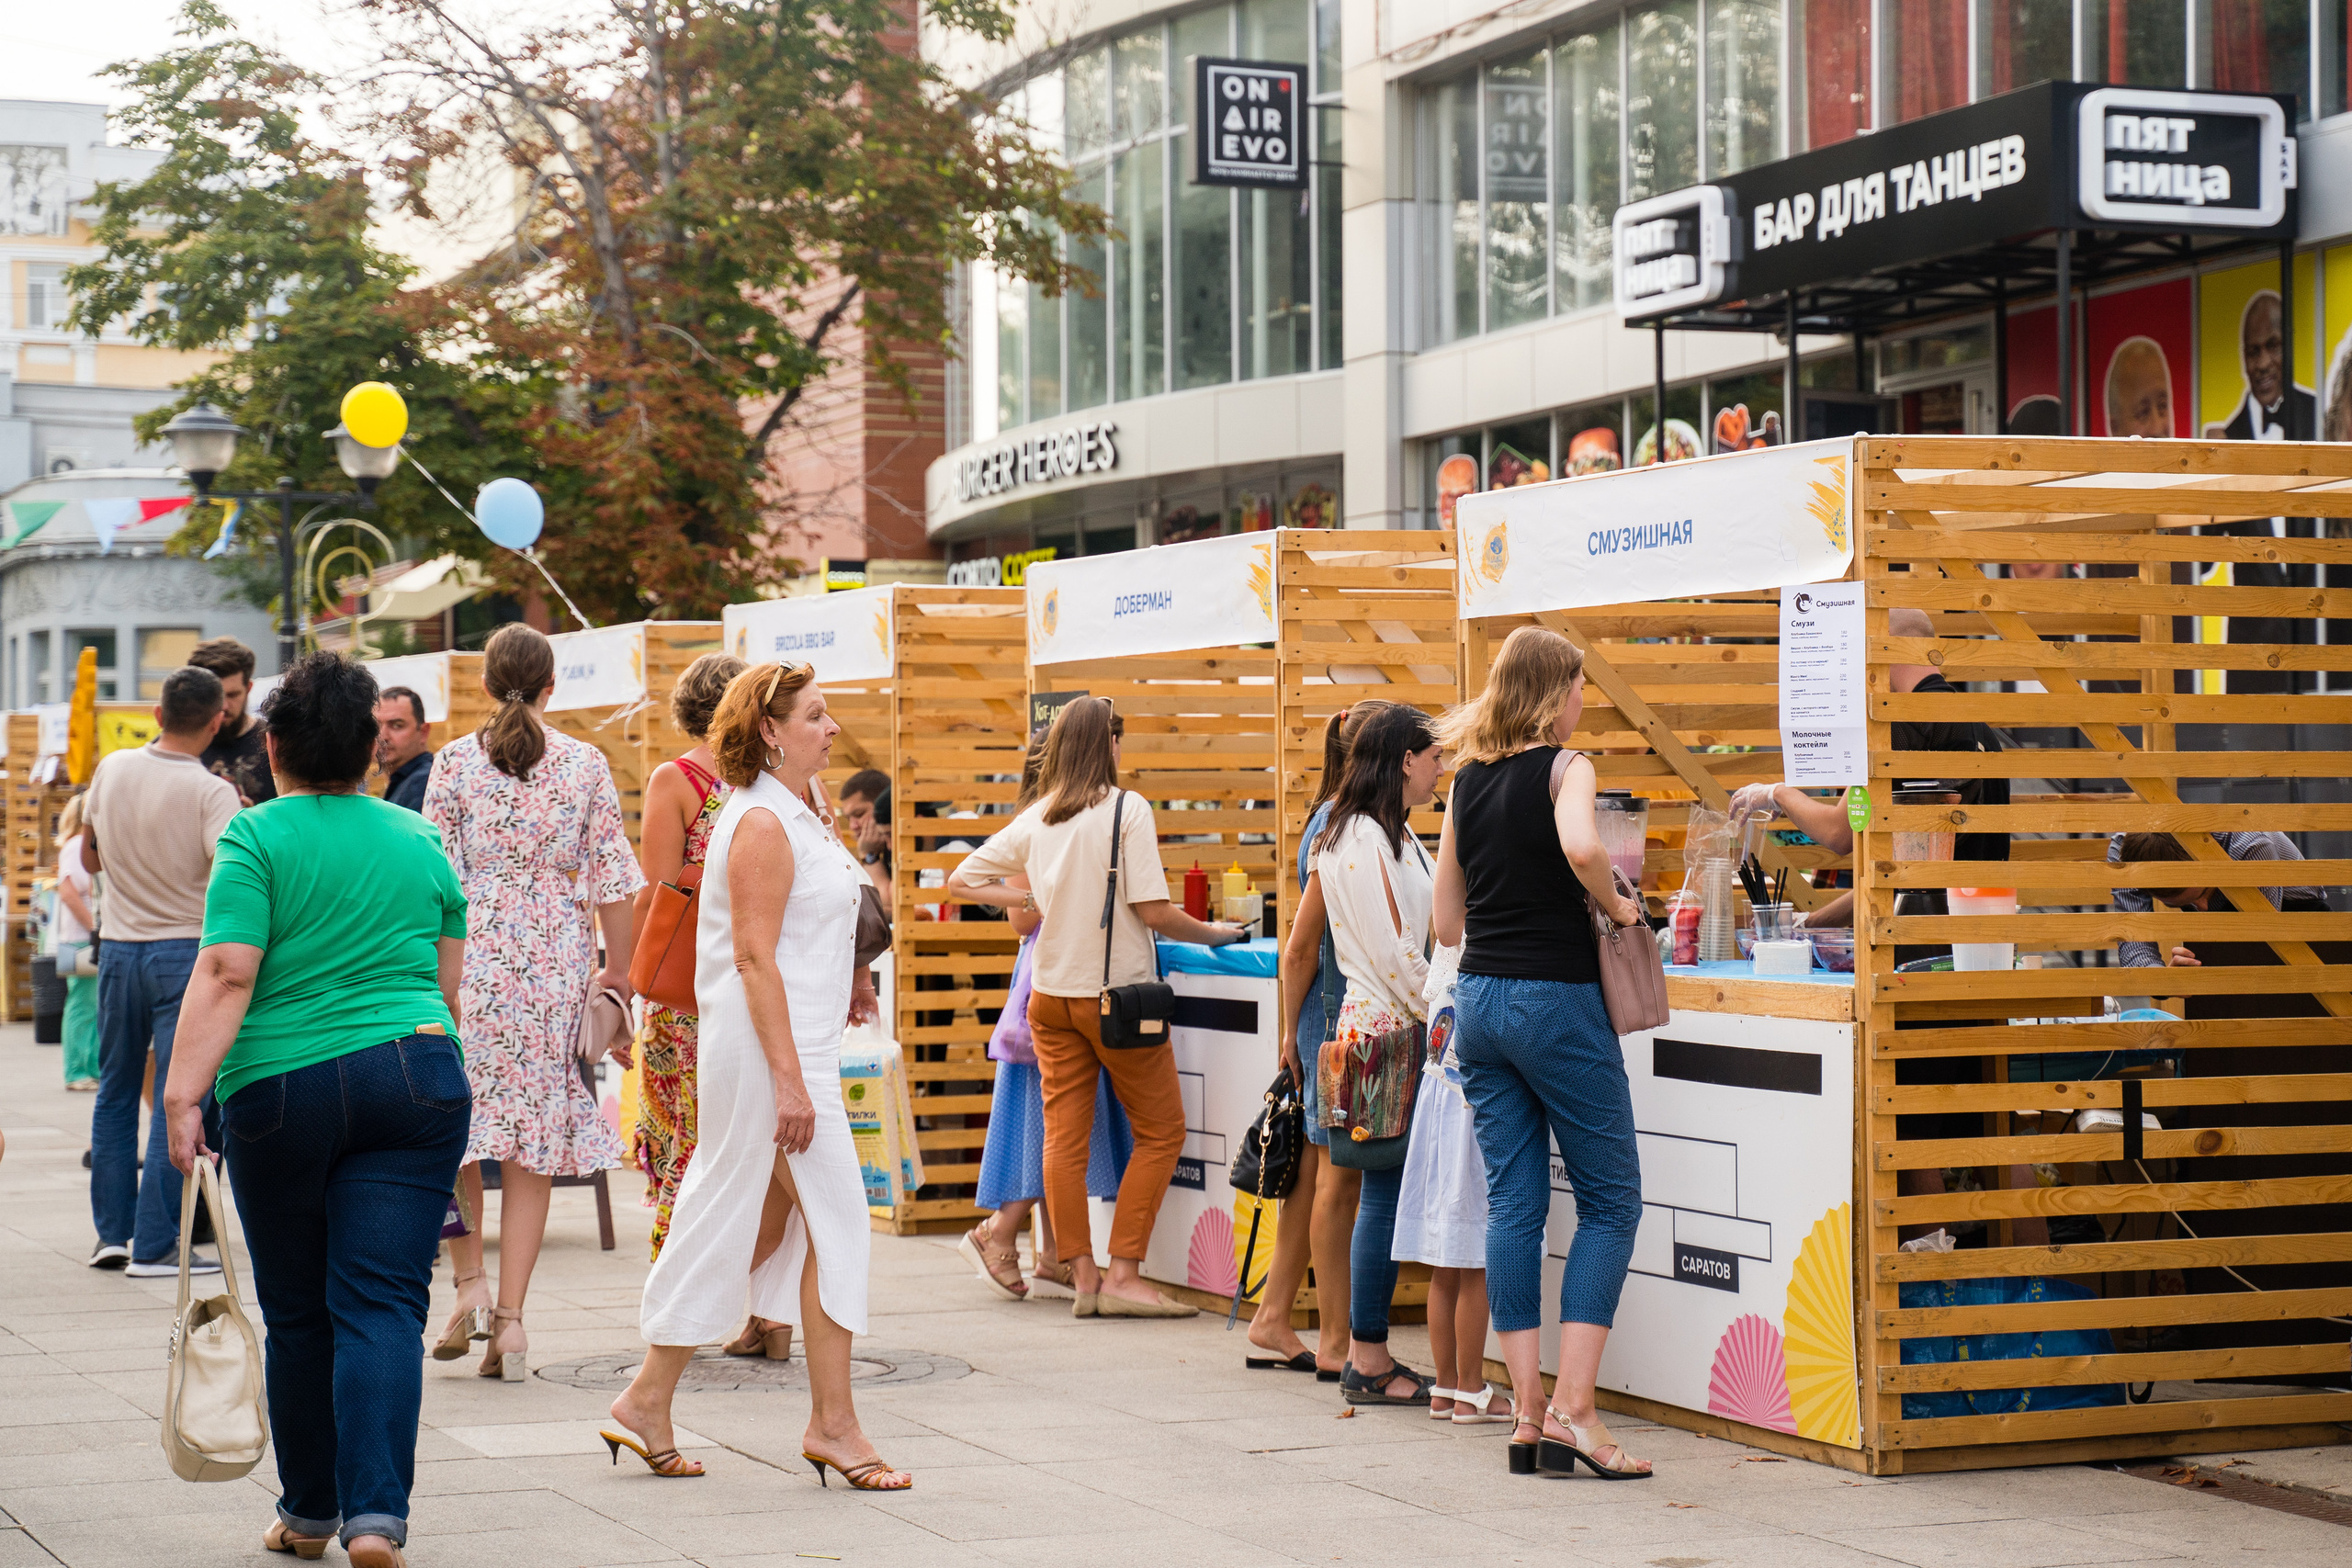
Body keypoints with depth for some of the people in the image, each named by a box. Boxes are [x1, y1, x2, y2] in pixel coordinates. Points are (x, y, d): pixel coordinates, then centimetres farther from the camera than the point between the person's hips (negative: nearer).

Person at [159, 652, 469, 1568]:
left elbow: (226, 974, -14)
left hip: (280, 1088, -2)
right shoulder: (418, 838, 10)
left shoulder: (256, 838, -3)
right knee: (383, 1303, -2)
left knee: (298, 1312, 11)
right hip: (415, 1077, 2)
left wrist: (183, 1094, -15)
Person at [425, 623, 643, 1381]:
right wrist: (618, 970, 11)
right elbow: (610, 878, 2)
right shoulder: (586, 764, 1)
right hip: (557, 958, 1)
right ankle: (511, 1318, 3)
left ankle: (470, 1281, 6)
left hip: (472, 949, -1)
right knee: (535, 1137, 4)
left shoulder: (455, 760, -3)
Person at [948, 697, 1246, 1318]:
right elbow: (1152, 910, -14)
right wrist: (1213, 934, 0)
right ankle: (1124, 1276, -2)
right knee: (1160, 1132, 5)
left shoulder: (1034, 820, 6)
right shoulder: (1127, 809, -10)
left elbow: (963, 879, 14)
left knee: (1065, 1137, 5)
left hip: (1051, 993, 5)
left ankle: (1083, 1277, 6)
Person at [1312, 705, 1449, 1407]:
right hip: (1383, 1033, -10)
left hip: (1401, 1027, 10)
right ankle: (1368, 1364, -1)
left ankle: (1369, 1355, 13)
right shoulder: (1363, 840, -13)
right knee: (1385, 1196, -6)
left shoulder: (1395, 836, 18)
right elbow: (1393, 954, -17)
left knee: (1389, 1195, 9)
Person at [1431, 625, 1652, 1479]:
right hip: (1554, 998, -6)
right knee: (1610, 1201, 1)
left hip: (1478, 999, 6)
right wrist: (1613, 905, -12)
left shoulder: (1467, 781, 11)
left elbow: (1445, 921, 14)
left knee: (1512, 1202, 8)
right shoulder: (1565, 768, -8)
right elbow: (1580, 845, -30)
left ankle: (1528, 1408, 6)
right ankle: (1572, 1406, -8)